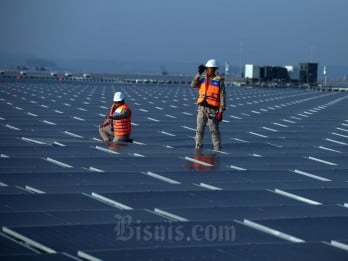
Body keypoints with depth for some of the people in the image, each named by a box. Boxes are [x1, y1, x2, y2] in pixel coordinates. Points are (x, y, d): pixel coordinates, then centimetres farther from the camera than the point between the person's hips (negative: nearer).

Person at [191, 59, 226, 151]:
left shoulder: (219, 81, -5)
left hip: (213, 109, -4)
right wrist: (199, 73, -16)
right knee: (199, 129, 3)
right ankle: (198, 147, 9)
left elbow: (222, 97, -6)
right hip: (202, 108, 4)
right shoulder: (202, 78, 9)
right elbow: (193, 85, -8)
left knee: (214, 130, -1)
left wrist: (221, 112, -12)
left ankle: (217, 148, 5)